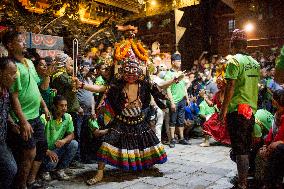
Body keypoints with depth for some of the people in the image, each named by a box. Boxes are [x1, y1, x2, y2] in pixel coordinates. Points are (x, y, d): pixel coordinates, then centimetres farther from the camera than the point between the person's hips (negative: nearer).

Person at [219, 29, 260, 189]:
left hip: (237, 110, -7)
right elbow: (255, 85, 17)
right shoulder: (255, 63, 12)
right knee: (247, 148, 16)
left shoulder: (234, 61, -9)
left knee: (240, 150, -2)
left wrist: (224, 109, -11)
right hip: (251, 110, 7)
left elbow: (230, 86, -15)